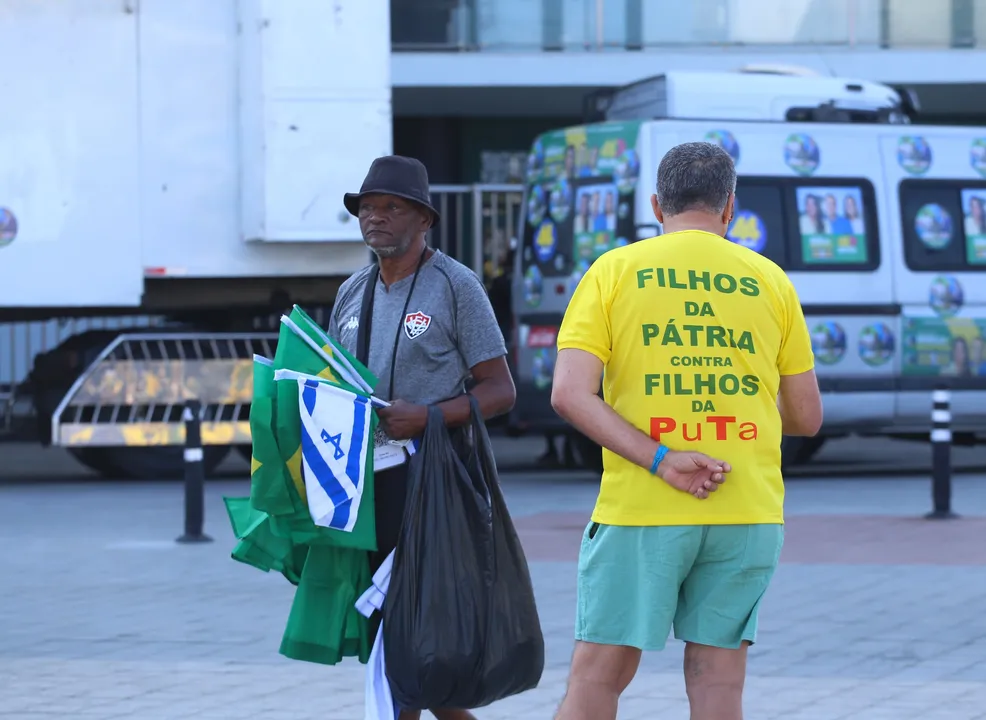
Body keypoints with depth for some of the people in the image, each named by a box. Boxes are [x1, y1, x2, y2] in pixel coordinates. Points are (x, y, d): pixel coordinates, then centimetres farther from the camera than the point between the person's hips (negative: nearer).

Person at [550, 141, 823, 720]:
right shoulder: (770, 281, 7)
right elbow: (807, 417, 10)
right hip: (749, 515, 2)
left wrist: (660, 461, -14)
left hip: (640, 514, -2)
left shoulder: (614, 272, 2)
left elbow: (571, 396, -11)